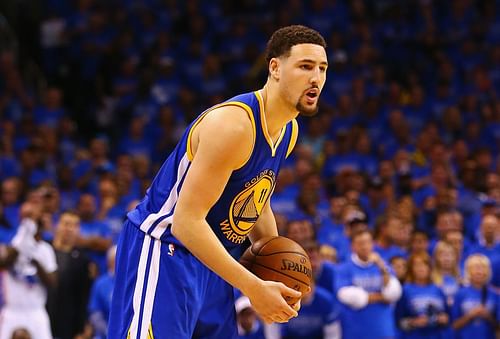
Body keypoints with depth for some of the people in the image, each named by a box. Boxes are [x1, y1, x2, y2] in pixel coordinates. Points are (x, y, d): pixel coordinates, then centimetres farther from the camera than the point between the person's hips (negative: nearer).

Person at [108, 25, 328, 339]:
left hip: (210, 256, 10)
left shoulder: (289, 131, 5)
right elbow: (186, 222, -28)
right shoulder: (233, 124, -25)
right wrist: (253, 287, -27)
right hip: (164, 251, -10)